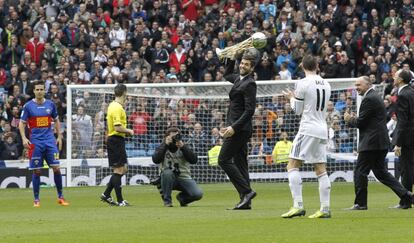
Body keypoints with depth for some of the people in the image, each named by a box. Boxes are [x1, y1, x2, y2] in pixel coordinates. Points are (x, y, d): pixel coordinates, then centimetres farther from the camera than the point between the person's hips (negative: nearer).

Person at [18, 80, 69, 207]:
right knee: (36, 171, 0)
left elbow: (56, 120, 18)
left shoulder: (50, 104, 6)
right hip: (35, 142, -2)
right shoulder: (28, 106, -1)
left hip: (50, 140, 2)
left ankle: (60, 197, 6)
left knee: (56, 168, -5)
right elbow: (21, 123, 1)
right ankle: (36, 199, 9)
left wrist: (59, 137, 12)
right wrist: (24, 138, -12)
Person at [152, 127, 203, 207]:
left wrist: (182, 146, -21)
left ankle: (182, 197, 13)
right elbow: (155, 160, -18)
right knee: (167, 172, -37)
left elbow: (193, 160, -12)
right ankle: (167, 200, -17)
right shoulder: (163, 147, 1)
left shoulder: (184, 147, 3)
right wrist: (165, 145, -20)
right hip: (169, 179, -1)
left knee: (198, 194, -23)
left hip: (184, 178, 1)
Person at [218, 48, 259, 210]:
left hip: (239, 128, -10)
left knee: (224, 160, -10)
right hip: (237, 128, 10)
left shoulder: (249, 84, -15)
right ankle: (245, 200, 7)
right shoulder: (239, 78, 12)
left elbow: (250, 110, -20)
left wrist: (234, 127, -23)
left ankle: (246, 191, -12)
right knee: (240, 163, 8)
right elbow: (227, 76, 37)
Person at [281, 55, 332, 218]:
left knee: (292, 165, -5)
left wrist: (291, 98, 17)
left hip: (308, 130, -7)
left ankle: (298, 206, -17)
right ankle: (325, 209, 3)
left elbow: (297, 110, -3)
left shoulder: (303, 83, -9)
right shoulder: (325, 84, 12)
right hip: (322, 130, 7)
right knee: (321, 170, 7)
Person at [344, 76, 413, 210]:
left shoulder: (369, 99, -14)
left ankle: (360, 203, -1)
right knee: (381, 172, 13)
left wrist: (349, 120, 2)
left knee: (360, 172, -4)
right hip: (381, 143, 10)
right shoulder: (376, 97, 19)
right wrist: (354, 118, 12)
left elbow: (361, 122, -16)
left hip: (371, 143, -10)